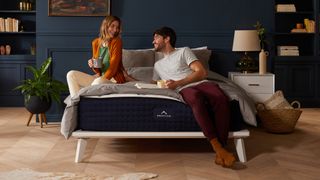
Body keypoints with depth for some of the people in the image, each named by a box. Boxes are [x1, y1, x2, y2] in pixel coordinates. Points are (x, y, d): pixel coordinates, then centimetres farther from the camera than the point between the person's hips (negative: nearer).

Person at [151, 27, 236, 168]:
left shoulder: (184, 51, 18)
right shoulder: (158, 65, 33)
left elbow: (202, 72, 5)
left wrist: (177, 83, -5)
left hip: (201, 83, -1)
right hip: (185, 89, 1)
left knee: (221, 99, -39)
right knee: (196, 98, -41)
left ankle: (220, 148, -41)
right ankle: (217, 147, -45)